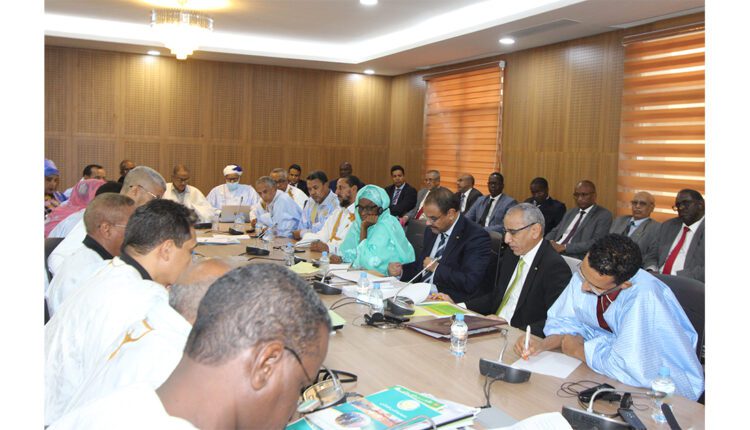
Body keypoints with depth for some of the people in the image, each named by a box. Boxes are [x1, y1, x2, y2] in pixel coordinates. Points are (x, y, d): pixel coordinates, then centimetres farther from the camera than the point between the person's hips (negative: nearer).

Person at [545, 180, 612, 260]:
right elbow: (555, 232, 20)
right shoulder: (571, 212, 23)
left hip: (575, 259, -6)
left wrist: (564, 247, -18)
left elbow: (596, 243, -12)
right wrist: (547, 243, -4)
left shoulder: (604, 215, 1)